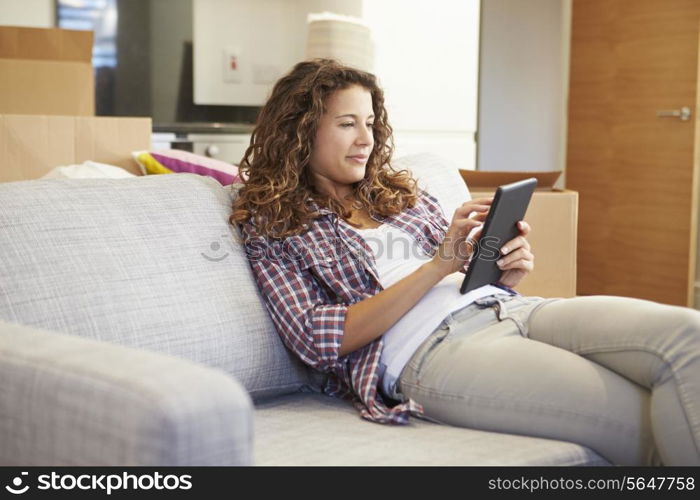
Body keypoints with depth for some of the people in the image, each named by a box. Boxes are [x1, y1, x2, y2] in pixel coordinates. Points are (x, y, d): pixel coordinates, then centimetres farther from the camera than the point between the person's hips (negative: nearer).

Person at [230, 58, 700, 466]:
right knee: (649, 426, -29)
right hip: (431, 349, -6)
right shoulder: (273, 230, 11)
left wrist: (510, 270, 0)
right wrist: (438, 265, -10)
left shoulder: (401, 191, 27)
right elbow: (318, 341, -3)